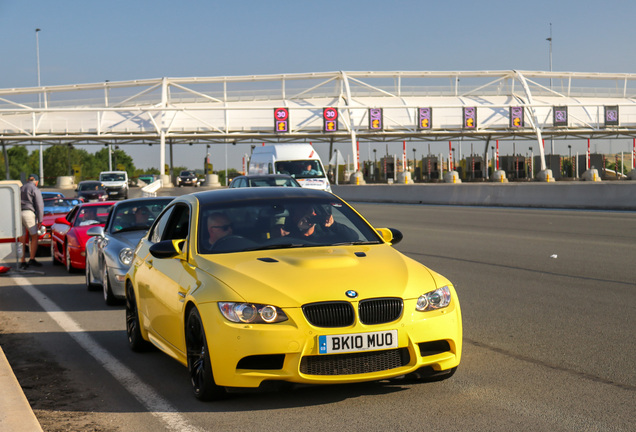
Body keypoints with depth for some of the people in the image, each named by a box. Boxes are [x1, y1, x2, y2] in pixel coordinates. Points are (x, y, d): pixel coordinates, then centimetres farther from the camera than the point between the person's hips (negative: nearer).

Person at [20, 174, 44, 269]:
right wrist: (40, 221, -3)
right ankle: (32, 259, 2)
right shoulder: (35, 190, 1)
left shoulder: (21, 189, 21)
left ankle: (23, 262, 6)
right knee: (34, 237, 7)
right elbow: (39, 205, -5)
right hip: (28, 213, -6)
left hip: (18, 214, 6)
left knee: (22, 240, 7)